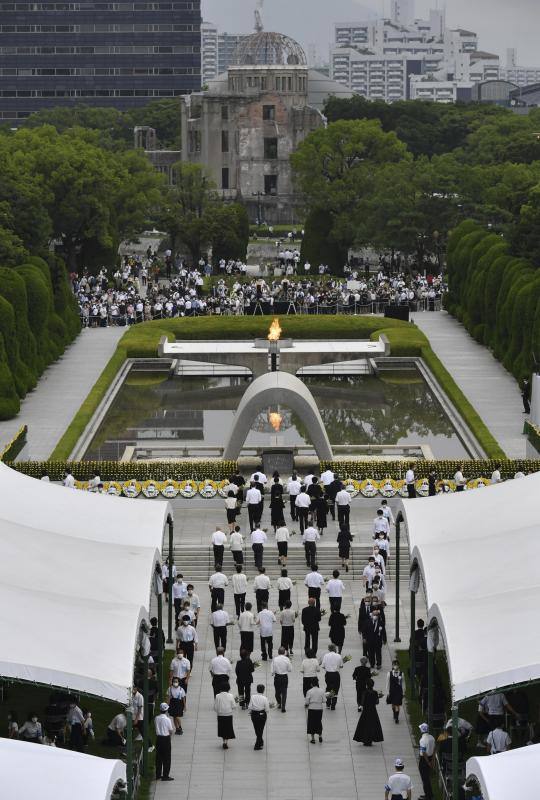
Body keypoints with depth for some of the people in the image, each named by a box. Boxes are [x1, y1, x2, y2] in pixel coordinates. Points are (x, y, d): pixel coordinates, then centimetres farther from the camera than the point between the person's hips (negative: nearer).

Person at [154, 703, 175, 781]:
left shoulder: (156, 718, -2)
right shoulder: (167, 719, -18)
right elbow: (171, 731, -11)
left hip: (158, 738, 5)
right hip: (166, 739, -5)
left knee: (158, 757, 14)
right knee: (166, 758, 4)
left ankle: (158, 775, 21)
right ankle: (165, 776, 5)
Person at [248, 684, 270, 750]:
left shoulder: (252, 697, -10)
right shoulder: (264, 698, -16)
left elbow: (250, 707, -6)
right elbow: (267, 710, -12)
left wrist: (250, 712, 13)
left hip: (254, 714, 3)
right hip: (262, 714, -3)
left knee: (257, 729, 21)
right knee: (260, 730, 11)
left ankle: (260, 742, 40)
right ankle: (257, 745, 10)